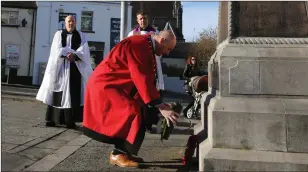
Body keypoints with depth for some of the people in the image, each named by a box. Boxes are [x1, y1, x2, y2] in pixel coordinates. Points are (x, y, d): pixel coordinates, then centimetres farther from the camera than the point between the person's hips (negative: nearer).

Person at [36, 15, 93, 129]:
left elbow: (84, 51, -2)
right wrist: (68, 54, -18)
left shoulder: (81, 36, 12)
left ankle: (70, 120, -6)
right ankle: (52, 119, -1)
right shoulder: (58, 34, 11)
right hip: (60, 67, 0)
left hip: (75, 68, 0)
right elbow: (57, 49, -3)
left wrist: (74, 56, -20)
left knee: (73, 93, -6)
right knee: (57, 94, -4)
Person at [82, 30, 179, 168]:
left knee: (139, 112, 10)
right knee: (133, 113, -19)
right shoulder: (138, 45, -22)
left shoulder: (146, 47, 10)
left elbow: (147, 78, 13)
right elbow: (142, 79, -28)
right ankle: (118, 154, -5)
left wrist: (160, 103, 9)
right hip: (104, 85, -10)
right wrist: (161, 107, -29)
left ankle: (123, 152, 15)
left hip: (114, 85, 11)